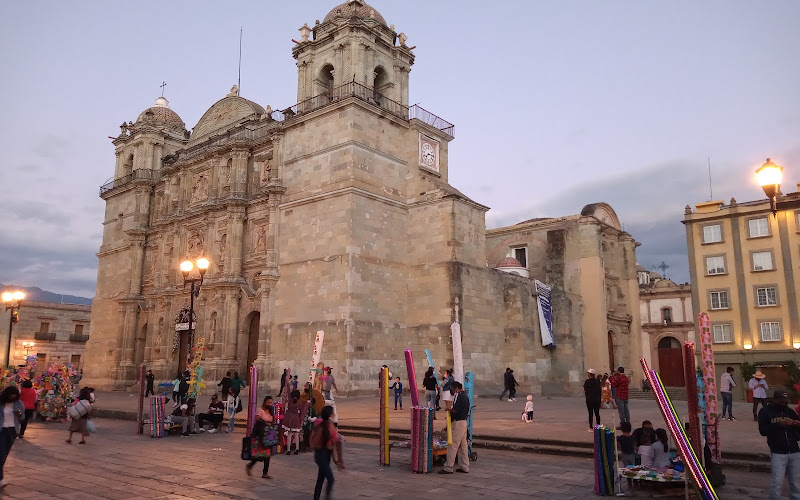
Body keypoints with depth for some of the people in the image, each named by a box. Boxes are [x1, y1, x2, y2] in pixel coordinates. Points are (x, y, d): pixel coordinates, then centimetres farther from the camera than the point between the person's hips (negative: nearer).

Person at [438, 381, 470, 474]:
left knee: (452, 445, -6)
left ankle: (448, 468, -3)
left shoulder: (460, 397, -17)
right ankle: (464, 467, 18)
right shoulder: (465, 396, 15)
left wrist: (448, 409, -3)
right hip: (463, 422, 10)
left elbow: (455, 410, -23)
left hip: (458, 423, -10)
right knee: (463, 445, 13)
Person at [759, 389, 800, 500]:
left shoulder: (790, 411, 12)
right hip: (778, 453, -4)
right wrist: (778, 425, -22)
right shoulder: (765, 411, 0)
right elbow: (762, 430, -9)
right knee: (777, 482, -7)